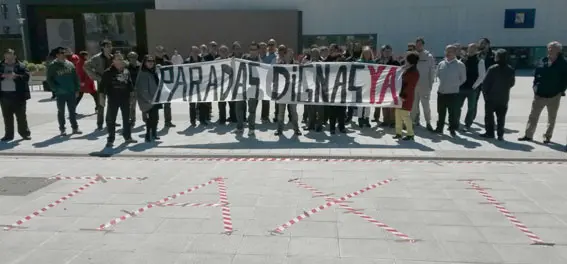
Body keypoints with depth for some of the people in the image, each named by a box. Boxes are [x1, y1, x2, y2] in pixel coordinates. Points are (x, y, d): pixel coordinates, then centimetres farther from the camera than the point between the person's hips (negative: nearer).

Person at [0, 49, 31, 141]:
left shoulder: (21, 66, 0)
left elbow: (27, 76, -10)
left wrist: (16, 76, -23)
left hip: (18, 95, -4)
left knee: (21, 116, 1)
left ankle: (25, 133, 9)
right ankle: (8, 134, 16)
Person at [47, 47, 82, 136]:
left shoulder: (70, 64, 5)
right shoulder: (52, 66, -4)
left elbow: (76, 77, 6)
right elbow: (49, 79, -4)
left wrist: (77, 90, 2)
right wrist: (56, 89, -12)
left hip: (71, 93, 3)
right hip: (60, 94, -2)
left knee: (72, 111, 9)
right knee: (61, 112, 8)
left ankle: (75, 128, 17)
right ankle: (62, 129, 16)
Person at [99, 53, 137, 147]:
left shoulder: (126, 71, 8)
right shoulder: (108, 72, -6)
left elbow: (130, 83, 14)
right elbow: (103, 85, -6)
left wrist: (131, 92, 10)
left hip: (125, 98, 4)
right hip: (113, 99, -4)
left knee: (126, 118, 13)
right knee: (111, 120, 1)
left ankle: (128, 137, 25)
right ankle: (110, 139, 8)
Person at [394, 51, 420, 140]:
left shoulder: (414, 72, -12)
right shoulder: (406, 70, 14)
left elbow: (410, 86, -17)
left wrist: (404, 95, -19)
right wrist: (400, 94, 15)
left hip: (406, 97, -9)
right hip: (401, 95, 9)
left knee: (405, 115, -6)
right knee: (398, 114, 9)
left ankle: (410, 134, 4)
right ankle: (398, 133, 17)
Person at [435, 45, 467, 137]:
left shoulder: (460, 65, -7)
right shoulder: (441, 64, 4)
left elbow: (463, 79, 0)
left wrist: (455, 85, 3)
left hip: (453, 93, -4)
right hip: (441, 92, 4)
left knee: (453, 113, 1)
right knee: (441, 112, 14)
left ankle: (452, 129, 14)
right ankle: (439, 128, 26)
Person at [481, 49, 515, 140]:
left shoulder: (492, 69, -15)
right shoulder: (510, 70, 0)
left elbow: (486, 82, -14)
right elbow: (512, 83, 8)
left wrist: (485, 92, -2)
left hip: (491, 96, -4)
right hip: (504, 98, 4)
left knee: (489, 115, 8)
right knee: (501, 117, 10)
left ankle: (490, 133, 10)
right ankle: (500, 135, 10)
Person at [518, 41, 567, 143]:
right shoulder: (543, 61, 3)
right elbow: (536, 73, 8)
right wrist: (535, 86, -2)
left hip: (554, 95, -3)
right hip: (539, 94, 3)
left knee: (551, 118, 10)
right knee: (533, 115, 6)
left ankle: (548, 137, 21)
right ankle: (528, 135, 14)